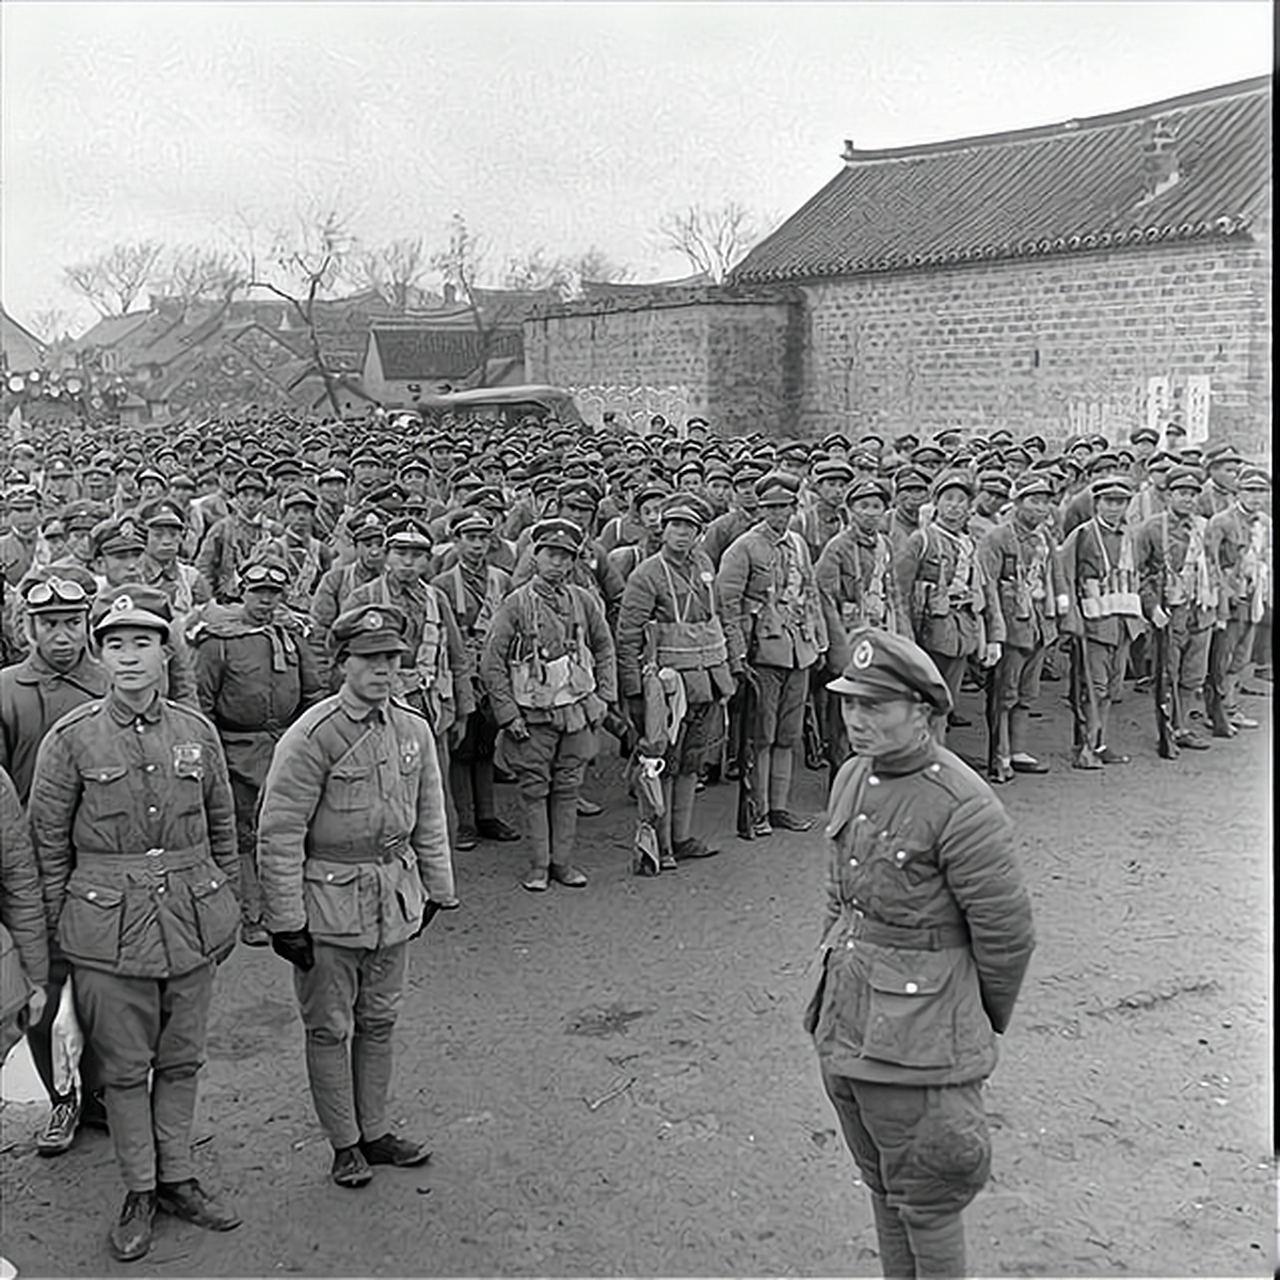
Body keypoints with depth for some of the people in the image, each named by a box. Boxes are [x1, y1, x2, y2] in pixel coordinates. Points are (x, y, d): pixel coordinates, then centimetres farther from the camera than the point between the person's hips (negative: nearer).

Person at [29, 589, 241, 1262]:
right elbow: (48, 844, -2)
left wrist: (225, 911, 11)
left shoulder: (196, 731, 2)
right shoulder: (71, 738, -7)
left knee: (181, 1058, 14)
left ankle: (177, 1178, 30)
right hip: (108, 927, -3)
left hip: (192, 920, 3)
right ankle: (139, 1192, 25)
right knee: (125, 1067, 9)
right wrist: (60, 930, -1)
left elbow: (222, 831, 11)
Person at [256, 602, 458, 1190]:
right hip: (328, 902, -5)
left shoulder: (413, 730, 1)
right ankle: (345, 1144, 23)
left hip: (395, 895, 5)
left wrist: (437, 888, 15)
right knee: (330, 1027, 8)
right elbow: (279, 833, -15)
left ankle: (375, 1131, 31)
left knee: (379, 1019, 16)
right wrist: (286, 920, -15)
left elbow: (429, 818, 13)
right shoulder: (311, 736, -17)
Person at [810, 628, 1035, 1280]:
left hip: (919, 1037, -7)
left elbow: (1006, 933, -13)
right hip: (843, 1024, 8)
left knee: (925, 1201, 7)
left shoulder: (962, 808, -21)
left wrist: (984, 1025, 0)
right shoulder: (852, 778, 3)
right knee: (881, 1187, 22)